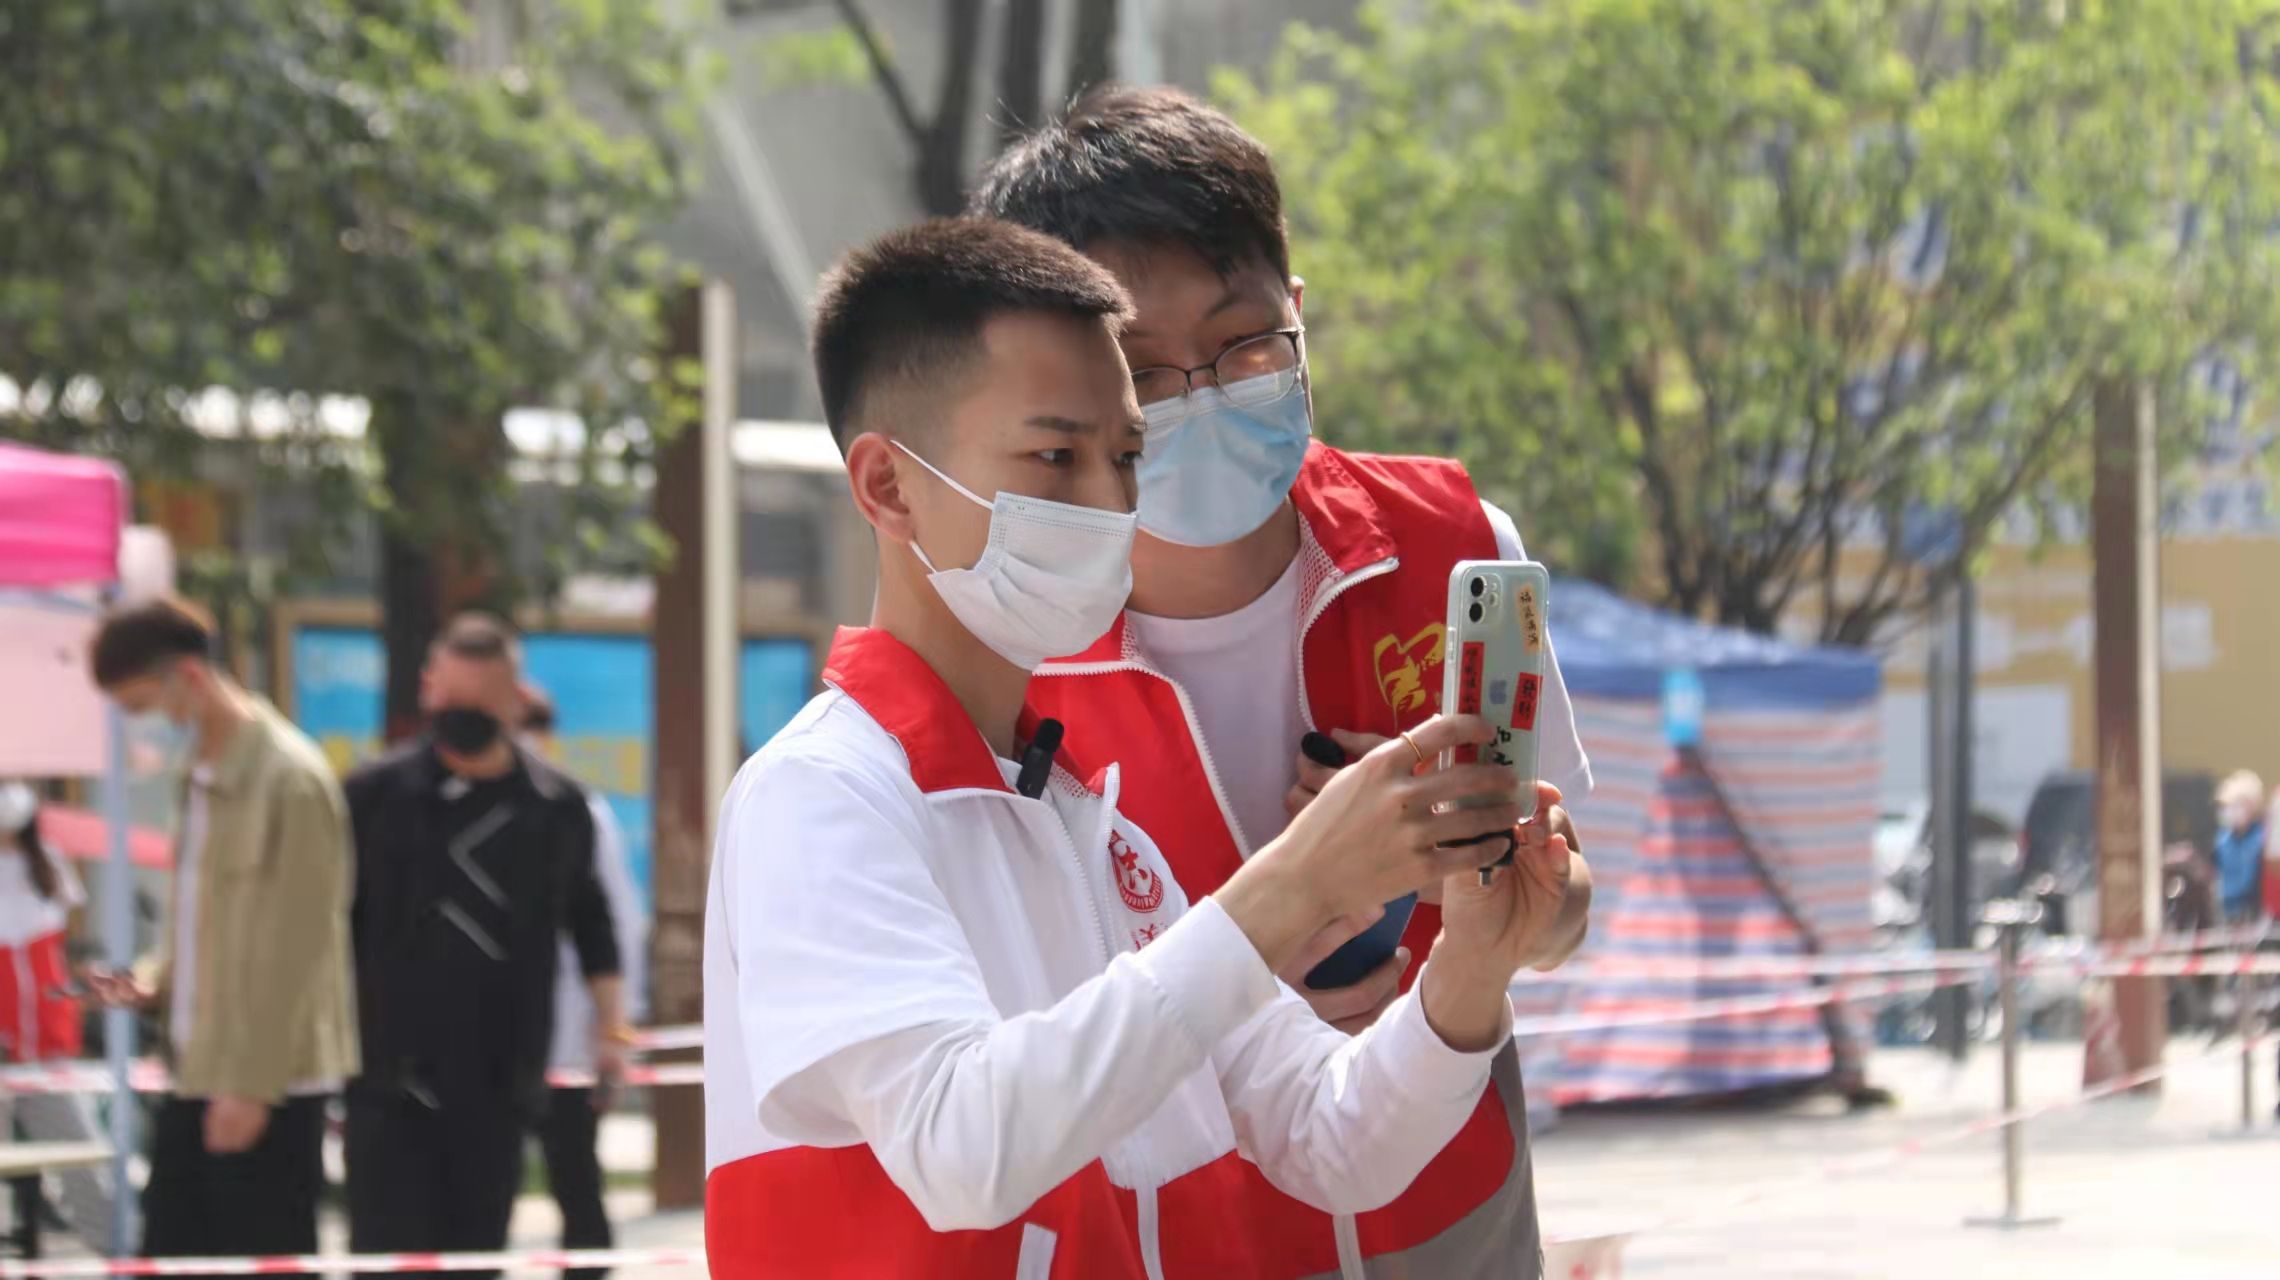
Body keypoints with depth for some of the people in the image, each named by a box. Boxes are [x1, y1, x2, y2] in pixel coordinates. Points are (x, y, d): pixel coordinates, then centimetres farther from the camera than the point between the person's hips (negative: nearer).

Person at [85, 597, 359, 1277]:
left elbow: (293, 946, -17)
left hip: (266, 1085, -9)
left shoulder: (290, 780, -15)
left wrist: (251, 1085, -18)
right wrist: (158, 991, 4)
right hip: (198, 1071, 9)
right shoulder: (202, 775, 13)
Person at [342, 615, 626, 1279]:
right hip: (390, 1080, -2)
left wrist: (610, 1025, 12)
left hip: (499, 1082, 3)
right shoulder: (375, 795, -3)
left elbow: (590, 924, 17)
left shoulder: (556, 806, 4)